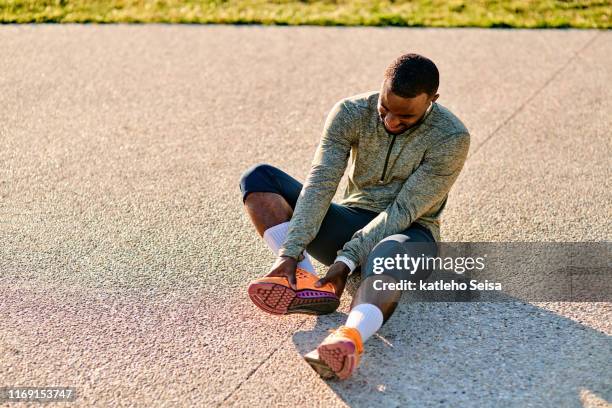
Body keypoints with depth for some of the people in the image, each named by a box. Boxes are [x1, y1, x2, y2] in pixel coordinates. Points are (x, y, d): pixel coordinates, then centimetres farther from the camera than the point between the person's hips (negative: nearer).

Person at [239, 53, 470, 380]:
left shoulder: (451, 138, -17)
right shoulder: (350, 113, -9)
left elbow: (403, 211, -20)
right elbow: (320, 184, -18)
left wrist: (347, 260, -28)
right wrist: (289, 253, -29)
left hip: (407, 233, -4)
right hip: (352, 221, 4)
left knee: (387, 257, -44)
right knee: (259, 178, -15)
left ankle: (350, 338, -74)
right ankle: (305, 283, -34)